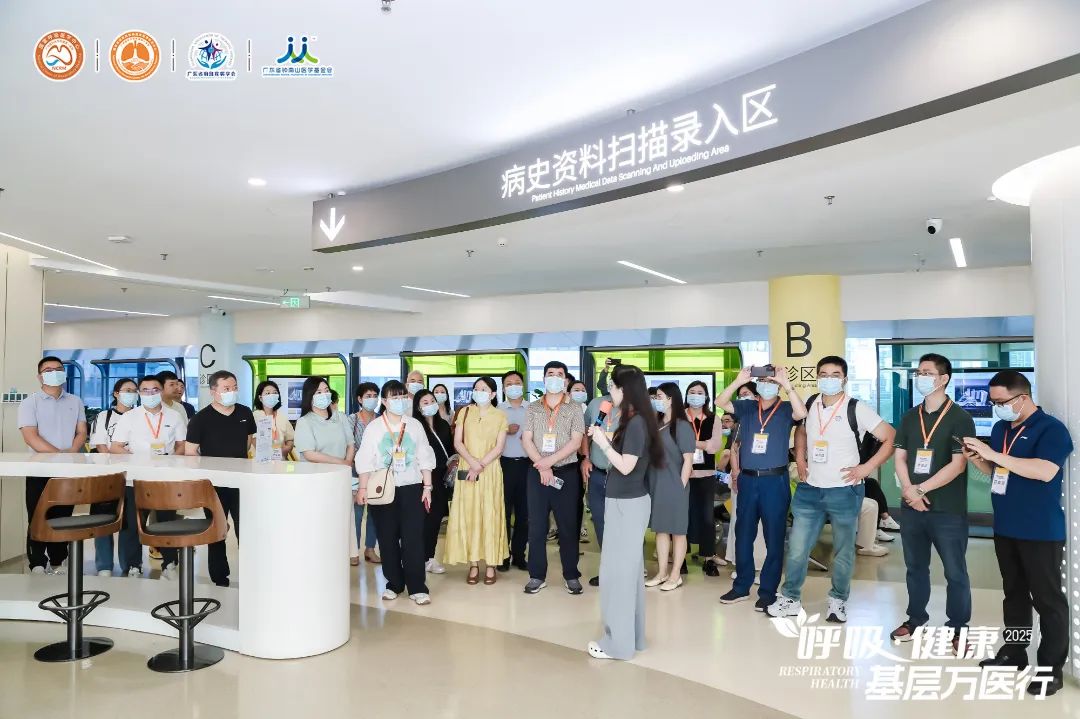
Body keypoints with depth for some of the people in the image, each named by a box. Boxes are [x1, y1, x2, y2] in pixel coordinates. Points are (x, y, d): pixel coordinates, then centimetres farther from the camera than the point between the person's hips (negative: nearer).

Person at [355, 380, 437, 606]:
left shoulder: (415, 425, 6)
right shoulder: (374, 427, 1)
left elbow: (424, 458, 9)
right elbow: (365, 460, -1)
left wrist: (427, 487, 5)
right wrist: (363, 488, -8)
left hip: (411, 488, 0)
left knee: (413, 538, -5)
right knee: (388, 538, 5)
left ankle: (417, 587, 0)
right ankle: (394, 583, 19)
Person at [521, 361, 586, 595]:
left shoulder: (574, 409, 1)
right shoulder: (532, 409, 8)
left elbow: (575, 442, -8)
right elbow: (526, 440, 0)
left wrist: (549, 461, -16)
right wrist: (542, 467, -12)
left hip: (566, 472, -2)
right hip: (537, 473, 2)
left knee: (568, 526, 3)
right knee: (536, 526, 4)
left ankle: (571, 575, 14)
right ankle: (537, 575, 13)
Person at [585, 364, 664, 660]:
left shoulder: (635, 423, -19)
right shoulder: (634, 421, 8)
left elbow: (626, 466, -22)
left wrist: (603, 443, -12)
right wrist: (604, 439, 5)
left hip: (627, 504, -10)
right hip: (628, 502, 10)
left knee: (617, 569, -1)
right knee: (629, 567, 16)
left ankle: (618, 642, 9)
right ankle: (632, 635, 28)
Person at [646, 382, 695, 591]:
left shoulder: (682, 426, -9)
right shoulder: (656, 424, 8)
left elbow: (688, 460, -11)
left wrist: (681, 486, -13)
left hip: (674, 486, -6)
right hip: (655, 485, 6)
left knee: (677, 531, 5)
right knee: (660, 529, 13)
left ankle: (675, 575, 14)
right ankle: (662, 572, 23)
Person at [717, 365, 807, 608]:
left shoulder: (785, 409, -1)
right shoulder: (747, 407, 8)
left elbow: (802, 412, -21)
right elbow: (720, 403, -2)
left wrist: (786, 383, -22)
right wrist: (739, 381, -13)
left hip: (775, 481, -3)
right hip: (747, 479, 3)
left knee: (774, 537, 4)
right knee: (743, 534, 11)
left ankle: (768, 591, 14)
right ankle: (741, 586, 23)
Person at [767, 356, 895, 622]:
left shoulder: (857, 409, -10)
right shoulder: (810, 404, 5)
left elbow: (891, 438, -9)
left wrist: (867, 467, -13)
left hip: (844, 492, -4)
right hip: (809, 490, 4)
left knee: (843, 552, 11)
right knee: (796, 549, 6)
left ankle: (838, 600, 28)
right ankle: (790, 599, 20)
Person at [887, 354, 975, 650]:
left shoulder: (960, 418, -6)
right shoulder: (909, 417, 11)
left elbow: (958, 465, -13)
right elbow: (900, 457, 9)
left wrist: (921, 489, -13)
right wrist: (908, 491, -8)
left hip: (948, 510, -5)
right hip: (911, 507, 5)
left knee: (955, 572, 4)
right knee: (916, 566, 15)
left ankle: (958, 629, 16)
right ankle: (915, 619, 28)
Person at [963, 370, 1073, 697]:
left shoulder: (1050, 428, -13)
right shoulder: (1000, 428, 9)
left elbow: (1045, 472, -27)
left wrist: (993, 454, -27)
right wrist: (976, 458, -4)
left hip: (1041, 532, -7)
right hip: (1005, 528, 8)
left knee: (1048, 599, 2)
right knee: (1014, 593, 18)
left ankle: (1051, 669, 10)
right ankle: (1014, 652, 29)